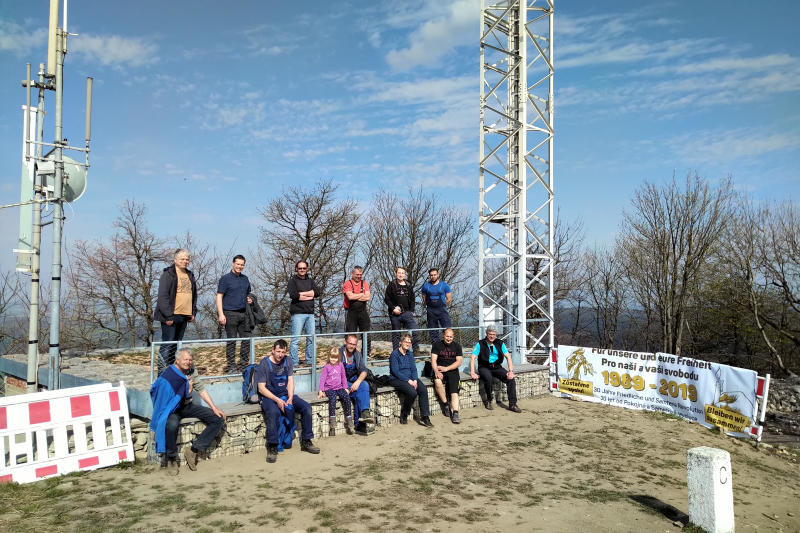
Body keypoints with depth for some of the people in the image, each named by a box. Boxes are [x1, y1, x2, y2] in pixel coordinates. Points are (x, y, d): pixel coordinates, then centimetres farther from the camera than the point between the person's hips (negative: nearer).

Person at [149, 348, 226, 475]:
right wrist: (187, 390, -15)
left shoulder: (192, 370, 5)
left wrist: (214, 408, -1)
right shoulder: (169, 375, -15)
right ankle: (171, 459, -16)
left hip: (187, 406, 6)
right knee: (172, 424, -41)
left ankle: (194, 450, -11)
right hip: (172, 409, -6)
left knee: (218, 419, -9)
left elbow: (201, 389, 6)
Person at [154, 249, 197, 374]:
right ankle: (162, 373, -1)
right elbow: (162, 296, -14)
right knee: (167, 345, -6)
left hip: (184, 316, 7)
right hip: (171, 316, -7)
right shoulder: (168, 274, -8)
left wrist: (193, 312, 14)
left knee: (175, 344, 13)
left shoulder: (190, 275, 17)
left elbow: (194, 295, 24)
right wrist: (168, 316, -18)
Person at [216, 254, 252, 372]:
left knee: (247, 339, 6)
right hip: (230, 313, -6)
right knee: (231, 341, 0)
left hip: (243, 314, 6)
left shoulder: (245, 279, 15)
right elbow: (219, 297, -7)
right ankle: (231, 366, 8)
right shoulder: (225, 278, -3)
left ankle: (244, 364, 16)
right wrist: (221, 314, -15)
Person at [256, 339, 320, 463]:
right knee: (273, 413, -37)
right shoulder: (264, 364, -10)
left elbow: (290, 382, 4)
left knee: (306, 408, -15)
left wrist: (290, 398, -13)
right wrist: (277, 400, -22)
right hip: (269, 396, -5)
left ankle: (306, 442, -2)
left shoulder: (288, 361, 6)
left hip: (286, 395, 5)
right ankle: (272, 447, -25)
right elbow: (261, 388, -11)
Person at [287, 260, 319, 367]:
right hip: (298, 313, -5)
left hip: (310, 313, 5)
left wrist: (301, 294, -8)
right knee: (296, 339, -7)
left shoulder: (310, 281, 18)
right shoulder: (293, 280, 3)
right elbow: (292, 294, -13)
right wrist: (309, 295, -5)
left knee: (311, 338, 6)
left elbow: (317, 293, 2)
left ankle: (310, 361, 15)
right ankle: (294, 363, -3)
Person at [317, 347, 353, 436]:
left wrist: (345, 388, 13)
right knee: (333, 398, -32)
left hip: (339, 388, 3)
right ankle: (332, 423, -30)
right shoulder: (326, 367, 0)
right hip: (329, 389, -3)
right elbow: (322, 378, -1)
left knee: (346, 397, -22)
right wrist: (321, 391, -7)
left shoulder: (340, 365, 9)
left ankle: (349, 422, -15)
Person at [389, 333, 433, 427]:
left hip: (410, 378, 6)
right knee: (412, 392, -30)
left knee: (423, 389, -20)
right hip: (397, 379, -6)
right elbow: (395, 371, -14)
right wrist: (408, 381, -18)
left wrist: (415, 380, -9)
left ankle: (424, 417, -15)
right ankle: (404, 415, -6)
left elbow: (413, 369, 9)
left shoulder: (410, 354, 12)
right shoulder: (394, 354, -9)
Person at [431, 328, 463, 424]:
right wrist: (436, 372, -21)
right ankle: (445, 403, -12)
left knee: (454, 390, -20)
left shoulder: (457, 346, 8)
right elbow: (433, 360, -3)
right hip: (440, 370, -1)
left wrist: (446, 368, -12)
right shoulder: (437, 345, 4)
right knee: (437, 382, -31)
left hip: (452, 370, 1)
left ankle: (455, 414, -25)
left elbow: (459, 362, 1)